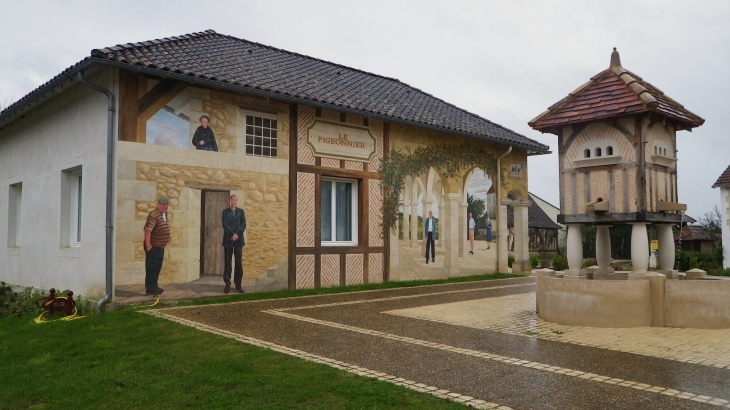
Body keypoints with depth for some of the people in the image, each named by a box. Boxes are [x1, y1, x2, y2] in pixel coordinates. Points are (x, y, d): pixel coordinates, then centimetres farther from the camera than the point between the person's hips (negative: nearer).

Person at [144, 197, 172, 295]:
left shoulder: (165, 214, 11)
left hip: (161, 247, 9)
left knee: (157, 268, 16)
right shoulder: (153, 215, -19)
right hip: (153, 247, -9)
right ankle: (149, 288, 5)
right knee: (151, 268, -2)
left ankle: (154, 286, 27)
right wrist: (148, 244, -34)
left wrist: (168, 235, 21)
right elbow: (148, 230, -28)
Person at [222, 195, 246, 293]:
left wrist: (237, 234, -11)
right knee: (227, 262, 0)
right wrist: (232, 234, -15)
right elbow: (225, 225, -5)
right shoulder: (225, 212, 6)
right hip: (228, 240, -1)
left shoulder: (241, 211, 10)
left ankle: (238, 284, 5)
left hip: (238, 240, 1)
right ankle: (227, 284, 5)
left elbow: (243, 225, 2)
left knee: (238, 262, 0)